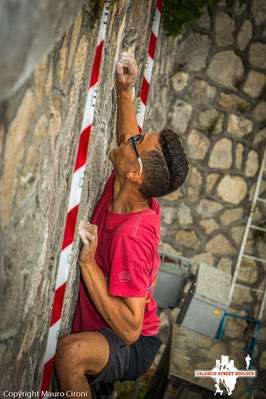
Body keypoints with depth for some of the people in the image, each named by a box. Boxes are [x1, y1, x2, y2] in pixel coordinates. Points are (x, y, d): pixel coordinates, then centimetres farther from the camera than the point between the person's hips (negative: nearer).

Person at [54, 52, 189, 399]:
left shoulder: (133, 234, -33)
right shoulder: (131, 193, -11)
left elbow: (130, 329, -33)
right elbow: (128, 141, 11)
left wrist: (88, 262, -36)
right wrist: (123, 90, 2)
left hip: (133, 346, -8)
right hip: (103, 331, 8)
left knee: (71, 352, -36)